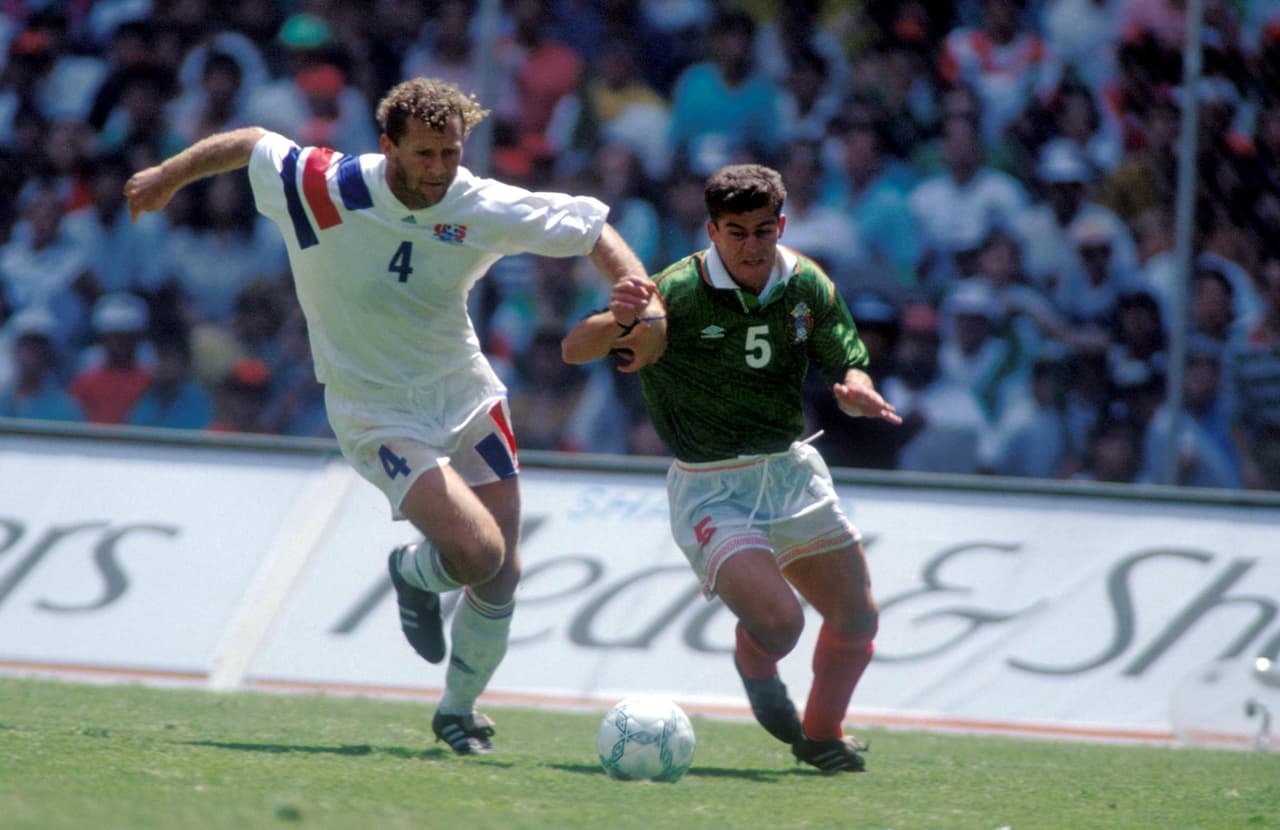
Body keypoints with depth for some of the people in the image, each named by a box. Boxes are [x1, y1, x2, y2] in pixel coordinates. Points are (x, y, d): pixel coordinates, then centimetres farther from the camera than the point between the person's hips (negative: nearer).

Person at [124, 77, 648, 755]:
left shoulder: (486, 210, -13)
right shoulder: (325, 189, -20)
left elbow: (592, 229, 0)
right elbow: (249, 144, -1)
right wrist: (167, 177, 15)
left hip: (466, 394, 4)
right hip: (378, 414, -4)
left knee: (502, 575, 3)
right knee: (477, 553, -22)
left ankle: (458, 712, 30)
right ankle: (414, 573, 17)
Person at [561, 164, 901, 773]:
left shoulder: (808, 286, -4)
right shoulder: (677, 293, -20)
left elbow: (847, 369, 3)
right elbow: (574, 350, -24)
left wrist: (857, 392, -22)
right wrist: (618, 321, -47)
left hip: (792, 471, 6)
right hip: (710, 489, -6)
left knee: (857, 620, 9)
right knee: (777, 619, -23)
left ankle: (822, 735, 39)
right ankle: (756, 670, 17)